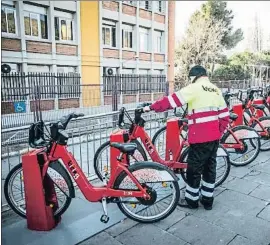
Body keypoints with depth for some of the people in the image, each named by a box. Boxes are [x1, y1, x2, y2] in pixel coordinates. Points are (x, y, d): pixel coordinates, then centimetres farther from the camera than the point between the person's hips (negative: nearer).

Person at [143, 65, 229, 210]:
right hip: (214, 136, 8)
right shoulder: (216, 90, 16)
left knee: (194, 168, 4)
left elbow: (172, 100, -13)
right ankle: (207, 200, 26)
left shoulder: (195, 88, -7)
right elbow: (224, 114, 15)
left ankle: (191, 200, 17)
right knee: (210, 167, 15)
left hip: (201, 137, -8)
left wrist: (151, 107, -8)